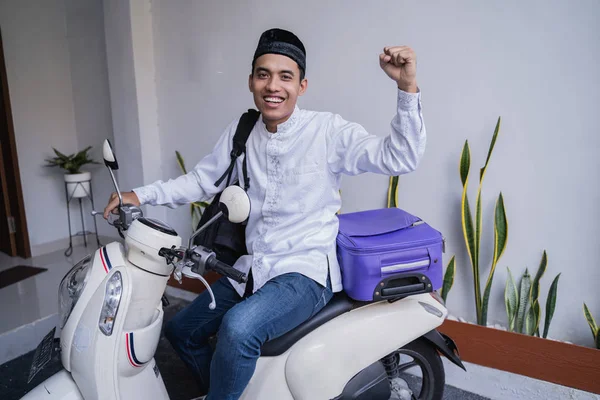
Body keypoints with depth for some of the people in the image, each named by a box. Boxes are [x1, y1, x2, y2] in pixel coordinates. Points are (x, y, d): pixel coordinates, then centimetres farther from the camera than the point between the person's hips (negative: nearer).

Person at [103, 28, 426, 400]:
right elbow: (201, 180, 11)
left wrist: (408, 88, -30)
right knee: (180, 331, 17)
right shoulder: (241, 132, 4)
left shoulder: (328, 130, -12)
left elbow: (399, 157, -18)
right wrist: (142, 195, 0)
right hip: (252, 268, 7)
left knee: (238, 328, -33)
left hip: (306, 271, -6)